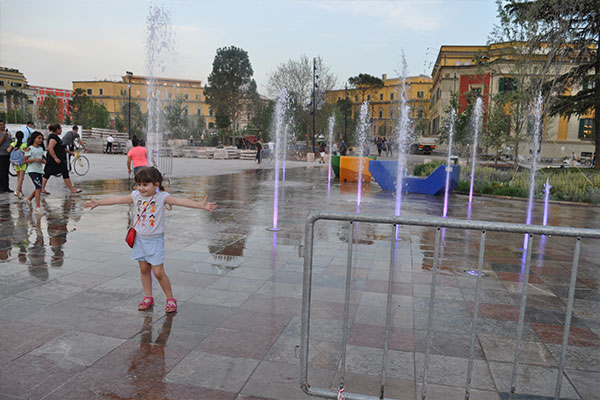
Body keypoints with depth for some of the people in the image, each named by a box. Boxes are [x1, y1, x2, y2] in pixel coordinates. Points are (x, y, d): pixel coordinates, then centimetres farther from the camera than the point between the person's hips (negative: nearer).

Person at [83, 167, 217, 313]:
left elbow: (180, 201, -28)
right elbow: (117, 199, 7)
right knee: (144, 269, 13)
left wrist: (201, 205, -40)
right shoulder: (136, 195, -2)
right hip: (140, 239, 5)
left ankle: (170, 299, 13)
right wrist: (97, 202, 12)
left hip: (155, 240, -5)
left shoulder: (162, 196, -16)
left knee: (158, 272, -4)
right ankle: (148, 297, 29)